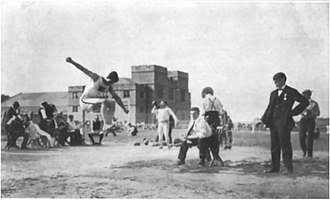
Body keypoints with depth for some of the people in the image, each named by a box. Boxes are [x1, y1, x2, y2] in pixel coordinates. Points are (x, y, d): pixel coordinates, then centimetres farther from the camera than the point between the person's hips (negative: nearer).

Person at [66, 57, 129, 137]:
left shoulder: (109, 87, 1)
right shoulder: (97, 78, -16)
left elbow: (116, 97, 8)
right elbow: (83, 69, -18)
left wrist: (124, 108, 5)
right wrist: (72, 62, -27)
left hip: (95, 100, 8)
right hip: (85, 101, -8)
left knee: (112, 103, -4)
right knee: (104, 101, -31)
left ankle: (106, 126, -6)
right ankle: (106, 125, -32)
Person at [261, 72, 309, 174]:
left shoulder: (291, 92, -1)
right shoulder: (273, 93, 18)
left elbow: (305, 102, -3)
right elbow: (269, 107, 19)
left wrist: (293, 112, -5)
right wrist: (263, 120, 7)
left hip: (284, 122, -6)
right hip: (273, 122, 6)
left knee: (285, 145, -5)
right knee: (274, 146, 7)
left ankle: (289, 168, 1)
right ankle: (275, 167, 13)